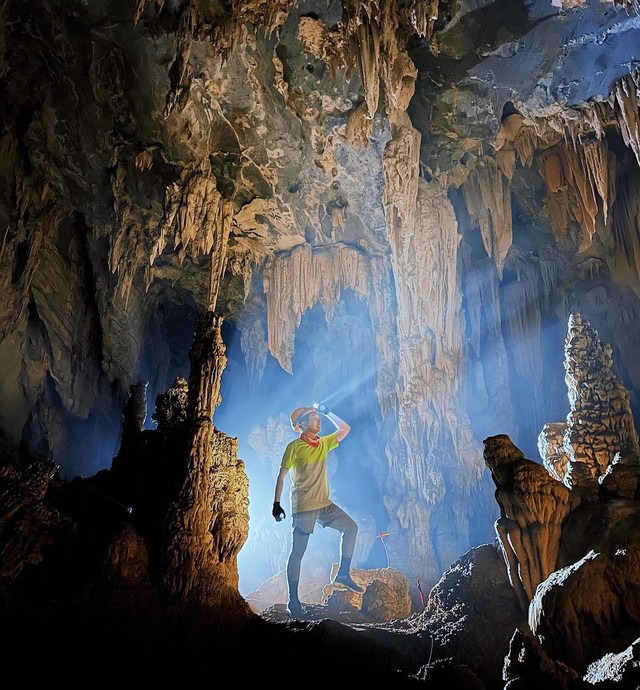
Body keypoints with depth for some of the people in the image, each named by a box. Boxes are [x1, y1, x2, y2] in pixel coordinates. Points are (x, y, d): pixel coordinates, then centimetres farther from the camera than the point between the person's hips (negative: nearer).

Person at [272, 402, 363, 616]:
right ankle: (293, 600, 8)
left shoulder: (324, 443, 7)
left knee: (351, 527, 4)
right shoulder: (295, 447, -10)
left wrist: (327, 412, 6)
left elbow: (345, 429, 13)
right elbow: (282, 475, -9)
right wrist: (276, 503, -13)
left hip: (324, 504, 7)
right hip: (303, 507, -7)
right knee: (297, 553, -2)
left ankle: (343, 575, 15)